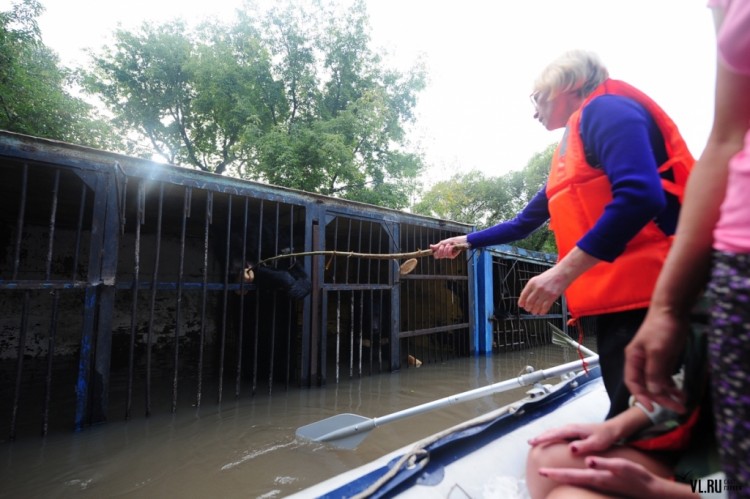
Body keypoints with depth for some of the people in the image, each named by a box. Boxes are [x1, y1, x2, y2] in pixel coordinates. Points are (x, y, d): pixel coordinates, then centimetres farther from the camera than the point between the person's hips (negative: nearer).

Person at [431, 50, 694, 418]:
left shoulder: (605, 110, -2)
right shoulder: (567, 156, 24)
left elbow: (640, 195, -20)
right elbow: (524, 223, 30)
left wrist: (563, 271, -22)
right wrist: (467, 241, 36)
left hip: (644, 295, -9)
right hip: (615, 299, 9)